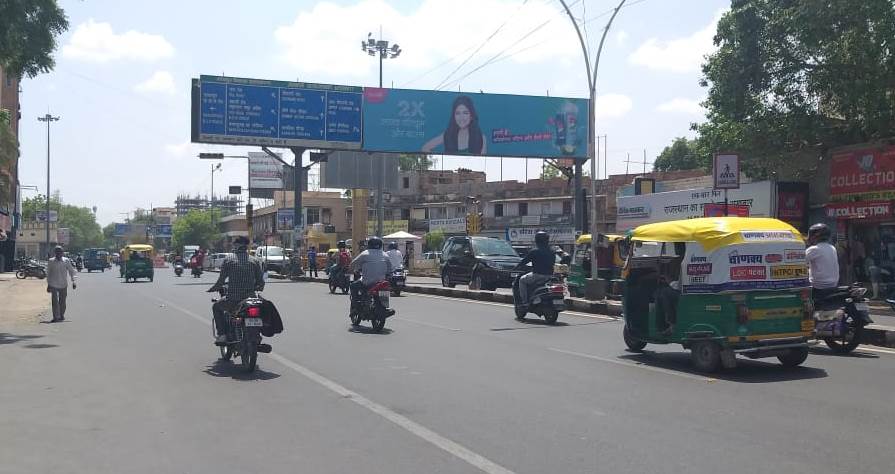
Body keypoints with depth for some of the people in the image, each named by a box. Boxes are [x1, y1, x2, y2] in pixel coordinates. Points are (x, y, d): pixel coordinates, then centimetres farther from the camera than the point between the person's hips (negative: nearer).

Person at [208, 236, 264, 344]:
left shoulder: (228, 260, -2)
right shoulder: (255, 261, 3)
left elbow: (221, 281, -3)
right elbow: (261, 282, 2)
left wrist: (211, 289, 16)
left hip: (232, 300, -2)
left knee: (216, 307, 28)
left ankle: (222, 334, 14)